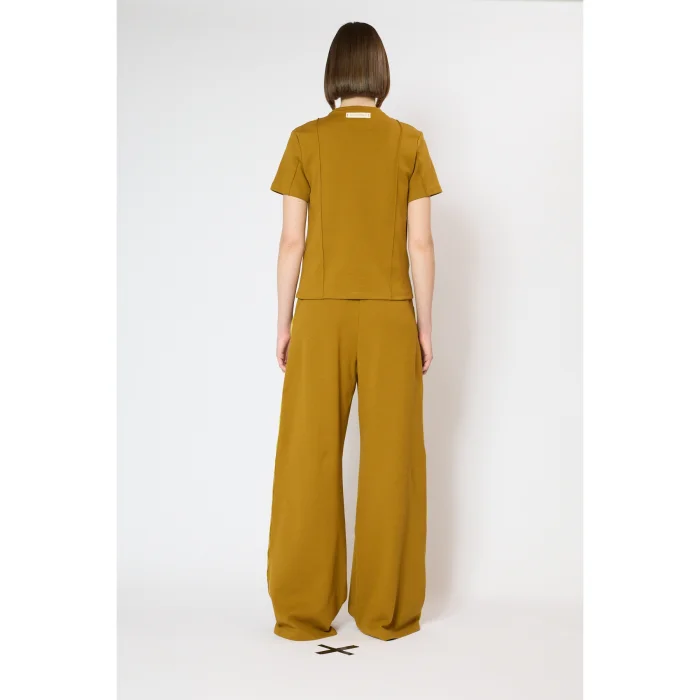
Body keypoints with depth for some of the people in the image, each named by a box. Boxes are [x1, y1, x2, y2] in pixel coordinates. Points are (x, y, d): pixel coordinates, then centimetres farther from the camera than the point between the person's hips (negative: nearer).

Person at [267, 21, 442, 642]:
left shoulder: (306, 141, 0)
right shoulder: (409, 142, 1)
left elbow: (292, 242, -1)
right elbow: (420, 244, -1)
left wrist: (284, 322, 7)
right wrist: (425, 325, 6)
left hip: (321, 314, 0)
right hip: (390, 315, 0)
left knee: (311, 457, 6)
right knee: (391, 458, 6)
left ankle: (305, 612, 13)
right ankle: (387, 612, 14)